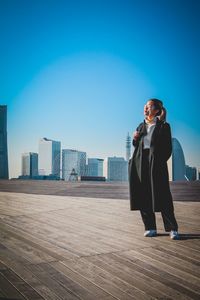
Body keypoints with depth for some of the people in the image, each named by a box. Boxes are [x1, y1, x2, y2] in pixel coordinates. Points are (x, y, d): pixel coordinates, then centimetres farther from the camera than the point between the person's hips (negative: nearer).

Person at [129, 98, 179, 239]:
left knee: (162, 196, -6)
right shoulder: (141, 126, 17)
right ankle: (150, 228, 11)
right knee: (144, 197, 3)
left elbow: (168, 148, -1)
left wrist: (161, 162, -11)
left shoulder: (164, 126, 2)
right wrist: (135, 139, 1)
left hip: (156, 163, -5)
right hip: (140, 164, 5)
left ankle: (172, 229, 1)